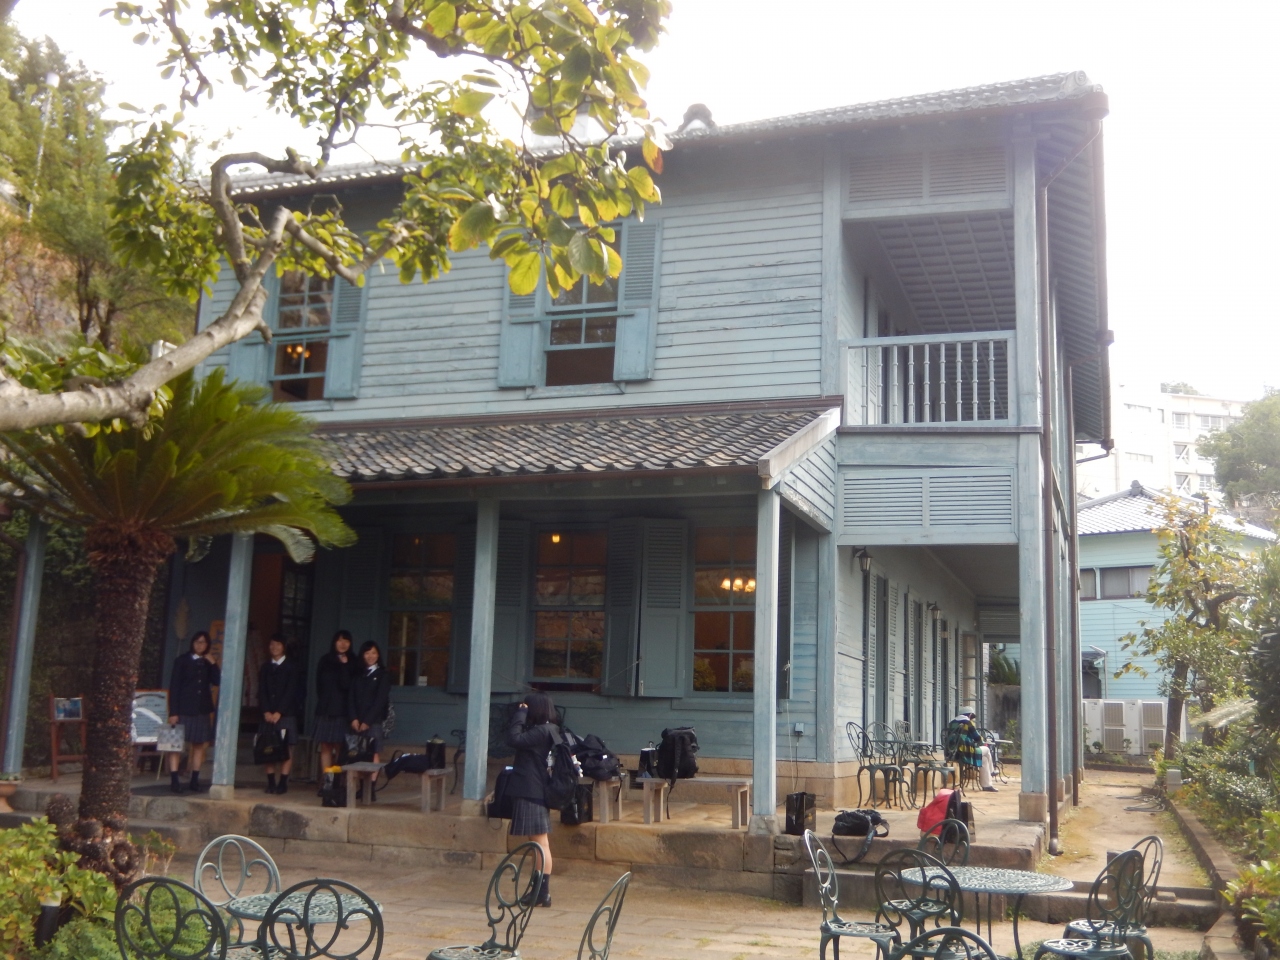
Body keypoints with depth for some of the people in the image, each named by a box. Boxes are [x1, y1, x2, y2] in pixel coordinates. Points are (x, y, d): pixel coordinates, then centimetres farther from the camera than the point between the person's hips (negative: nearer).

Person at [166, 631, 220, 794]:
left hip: (202, 710, 4)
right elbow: (174, 687, -4)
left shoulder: (208, 663, 12)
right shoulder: (182, 661, 0)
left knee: (199, 745, 4)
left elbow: (217, 681, 1)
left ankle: (195, 780, 10)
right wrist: (173, 712, -10)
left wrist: (213, 664, -9)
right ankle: (174, 780, 0)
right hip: (184, 710, -4)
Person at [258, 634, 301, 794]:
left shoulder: (291, 667, 3)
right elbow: (261, 691, 7)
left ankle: (283, 782, -4)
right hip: (268, 714, 3)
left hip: (286, 714, -3)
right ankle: (271, 782, 3)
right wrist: (266, 711, -8)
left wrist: (279, 712, -12)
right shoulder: (265, 668, 14)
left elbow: (291, 691, -5)